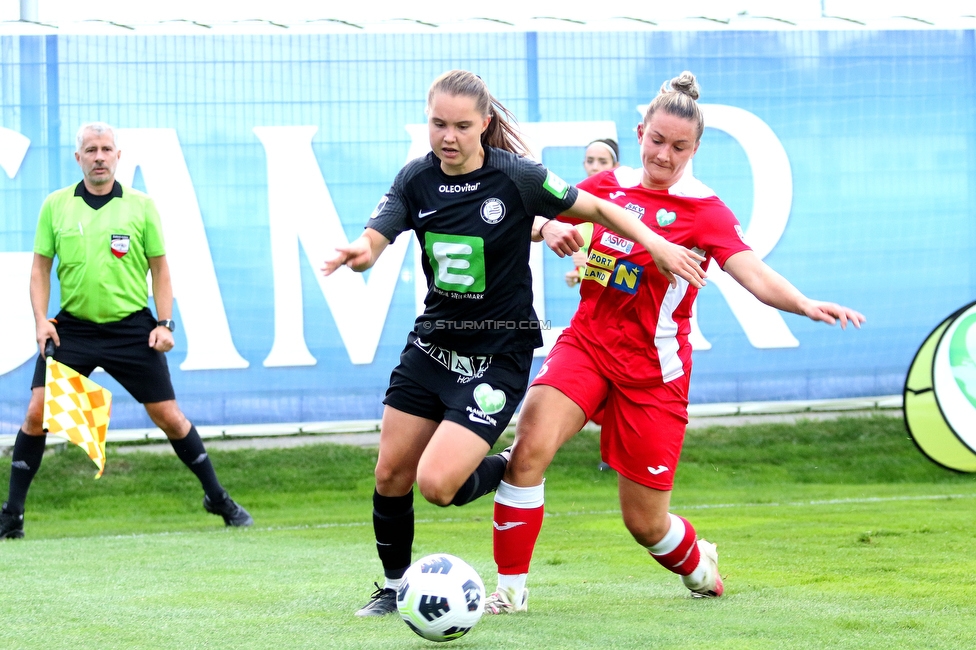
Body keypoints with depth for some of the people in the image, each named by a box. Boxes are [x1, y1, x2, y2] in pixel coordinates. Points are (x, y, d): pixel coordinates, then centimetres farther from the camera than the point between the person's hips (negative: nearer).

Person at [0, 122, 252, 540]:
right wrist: (41, 319, -5)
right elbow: (41, 268, 8)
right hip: (72, 327, 1)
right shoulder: (55, 206, 3)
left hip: (132, 329, -1)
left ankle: (218, 498, 16)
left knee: (169, 416, 0)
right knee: (37, 412, -10)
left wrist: (164, 324, -4)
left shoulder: (141, 206, 1)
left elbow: (160, 269, 6)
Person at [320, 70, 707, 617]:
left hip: (498, 353, -5)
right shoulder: (416, 180, -4)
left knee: (437, 483, -16)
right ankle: (394, 586, 29)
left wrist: (657, 245, -14)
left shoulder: (516, 177, -16)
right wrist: (358, 253, -39)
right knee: (391, 475, 6)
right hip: (433, 341, 5)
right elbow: (375, 239, -16)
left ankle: (515, 470, 15)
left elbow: (597, 209, -6)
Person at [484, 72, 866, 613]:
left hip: (652, 370, -2)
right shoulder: (609, 185, 3)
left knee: (645, 523, 4)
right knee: (529, 445, -25)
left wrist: (805, 305, -43)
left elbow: (752, 273, -23)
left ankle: (697, 563, 41)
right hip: (586, 344, 3)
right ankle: (510, 587, -13)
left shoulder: (704, 211, -9)